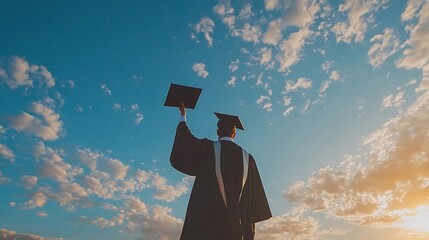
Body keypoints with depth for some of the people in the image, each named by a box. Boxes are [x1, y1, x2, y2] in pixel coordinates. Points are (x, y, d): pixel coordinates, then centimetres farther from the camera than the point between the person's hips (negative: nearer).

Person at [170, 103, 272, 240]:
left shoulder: (209, 148, 2)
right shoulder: (246, 157, 11)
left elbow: (185, 141, 17)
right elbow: (253, 195, 9)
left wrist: (183, 117, 32)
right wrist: (250, 225, 13)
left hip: (206, 217, -3)